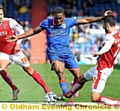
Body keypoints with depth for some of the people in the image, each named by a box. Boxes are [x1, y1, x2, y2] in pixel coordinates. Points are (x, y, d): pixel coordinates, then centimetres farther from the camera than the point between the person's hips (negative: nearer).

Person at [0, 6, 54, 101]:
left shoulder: (9, 22, -14)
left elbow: (21, 31, -5)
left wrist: (18, 44, -14)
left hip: (15, 51, -2)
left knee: (29, 69, 0)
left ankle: (47, 90, 6)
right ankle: (14, 89, -1)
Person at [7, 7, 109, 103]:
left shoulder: (68, 22, 1)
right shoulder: (47, 23, 0)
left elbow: (86, 20, 3)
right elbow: (33, 31, 13)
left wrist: (102, 18, -4)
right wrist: (18, 37, 9)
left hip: (66, 52, 3)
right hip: (54, 52, -2)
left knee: (79, 76, -3)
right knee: (61, 73, -29)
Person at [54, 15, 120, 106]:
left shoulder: (111, 37, -26)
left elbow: (106, 47, -49)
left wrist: (98, 53, -68)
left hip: (102, 70, -10)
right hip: (100, 67, 10)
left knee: (95, 98, -13)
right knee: (82, 78, 30)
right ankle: (66, 96, 50)